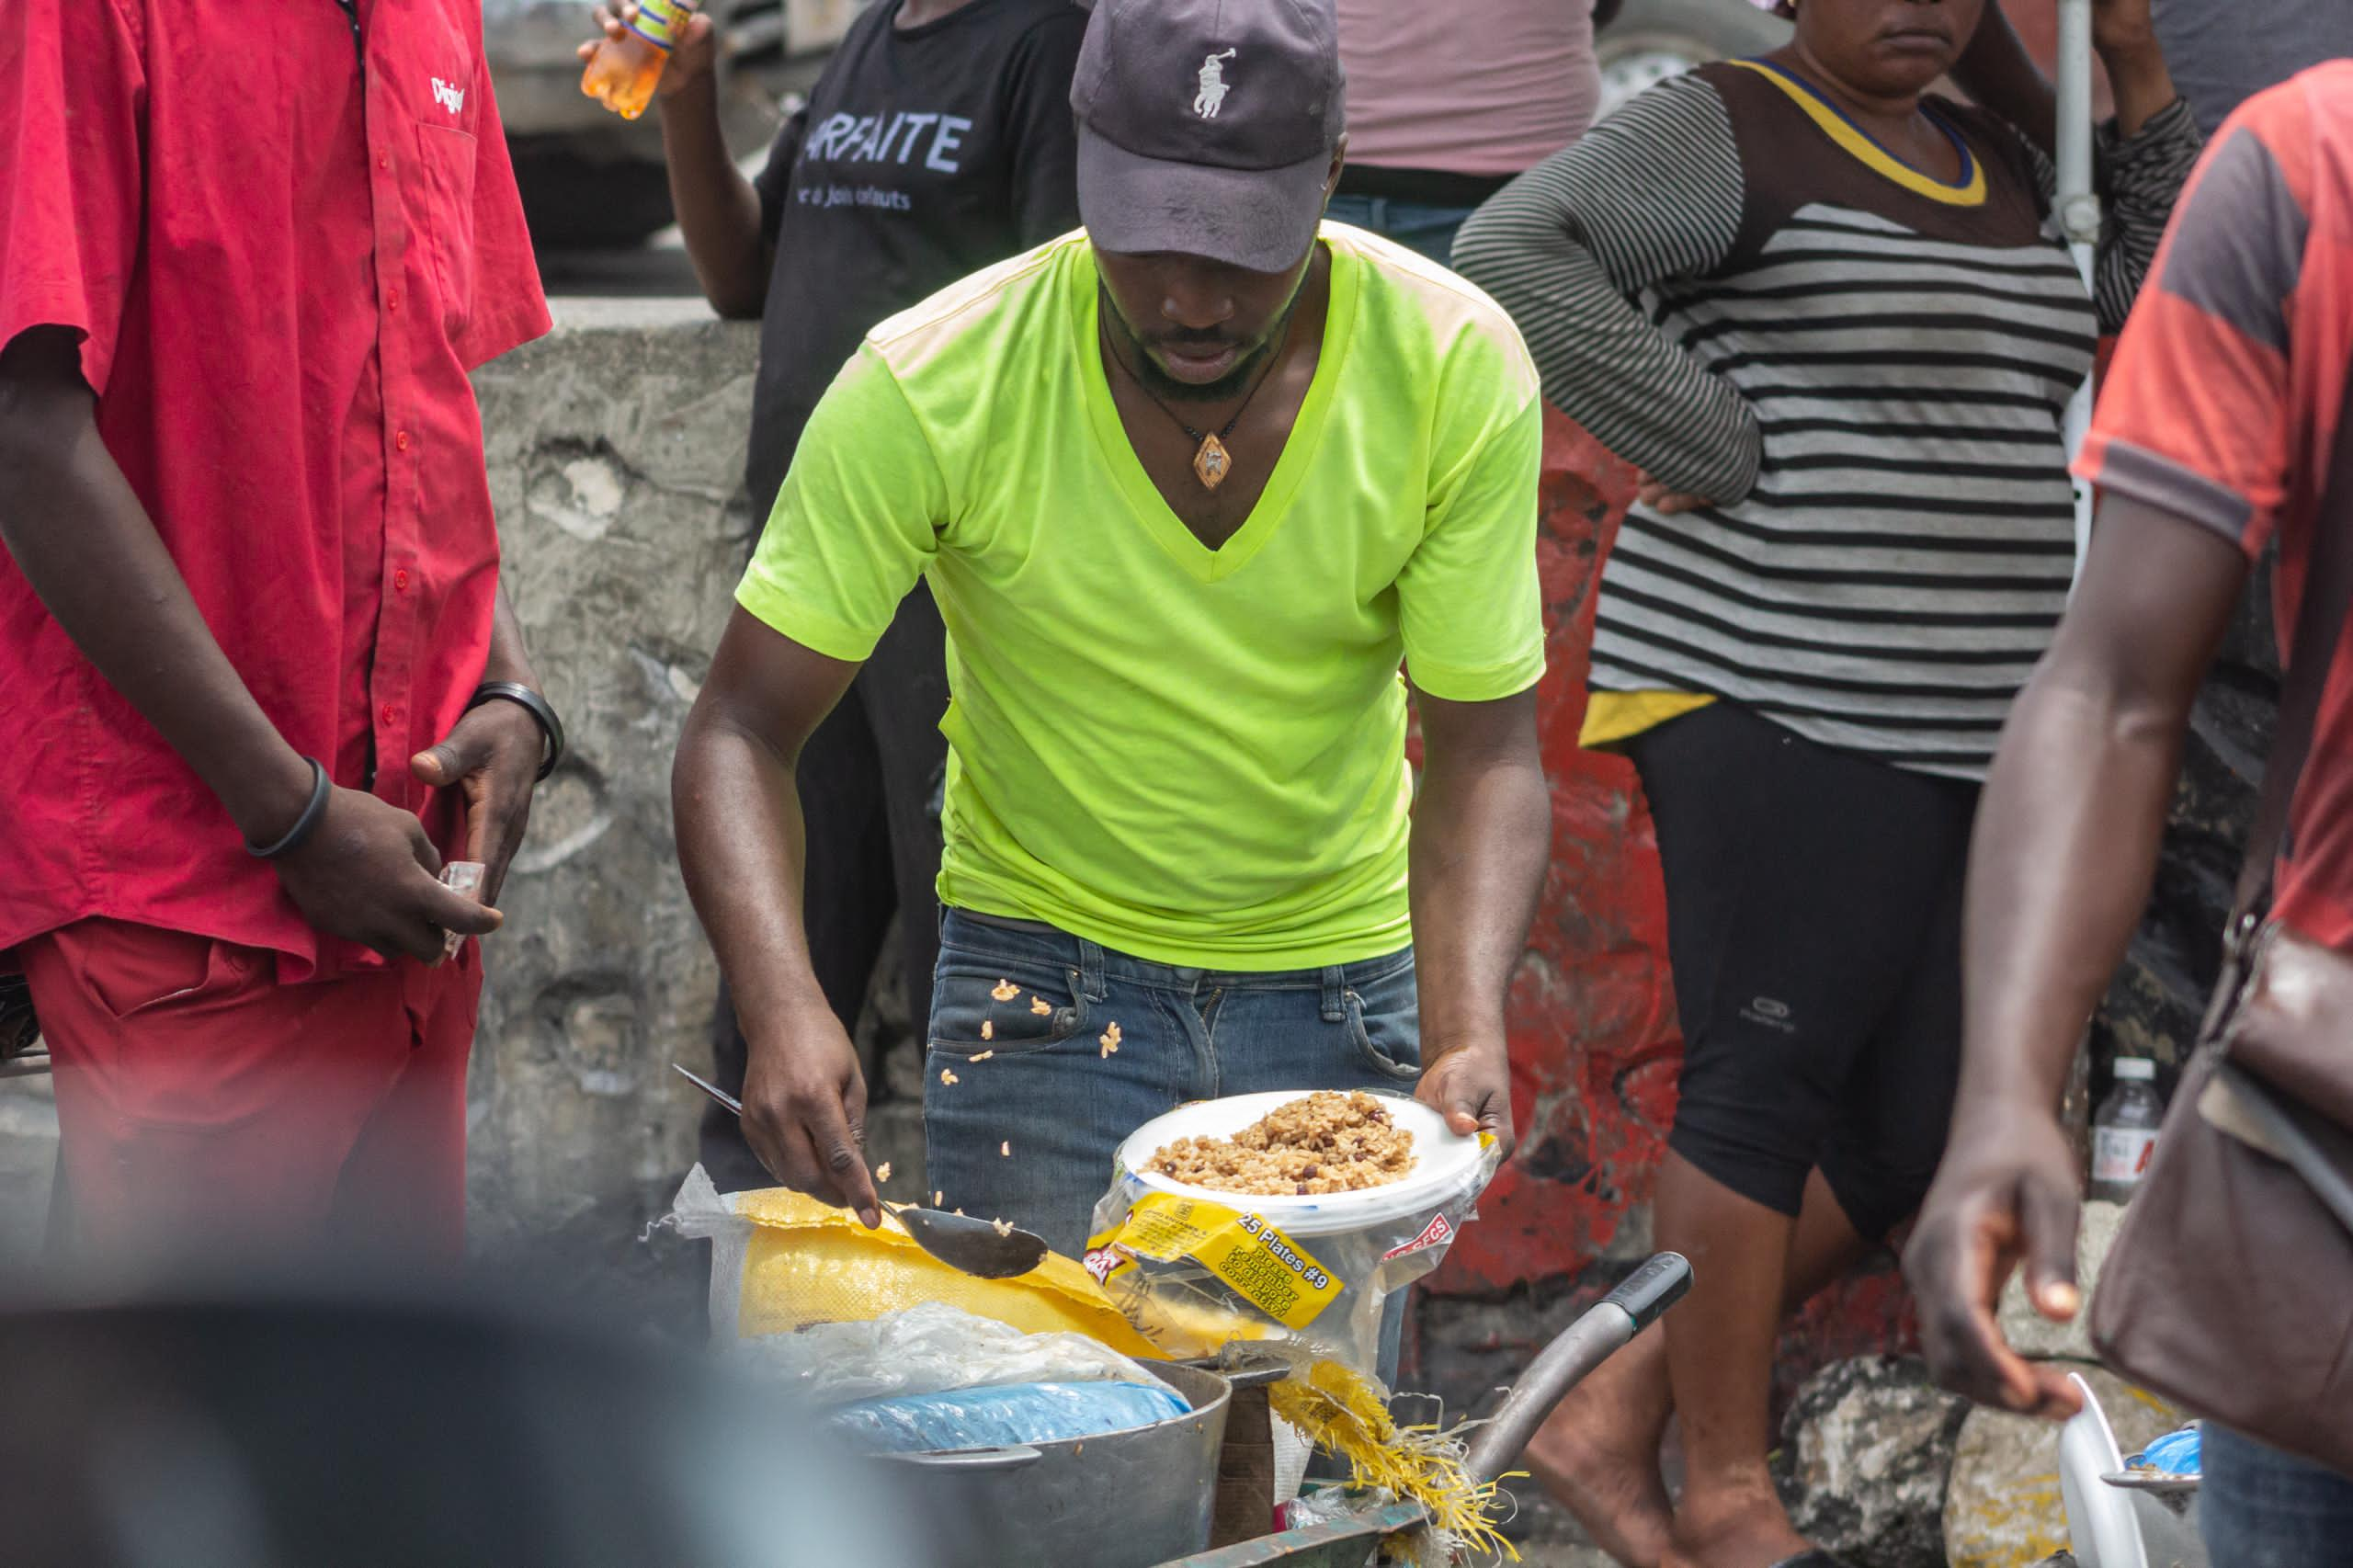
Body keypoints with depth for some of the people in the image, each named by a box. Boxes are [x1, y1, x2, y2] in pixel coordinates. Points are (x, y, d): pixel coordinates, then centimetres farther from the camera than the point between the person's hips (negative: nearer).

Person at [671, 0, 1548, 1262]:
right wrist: (782, 1008, -36)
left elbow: (1484, 755, -13)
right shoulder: (929, 388, -21)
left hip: (1344, 988, 2)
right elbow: (740, 736, -18)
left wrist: (1467, 1038, -31)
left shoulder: (1457, 371, -18)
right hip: (1044, 966, -1)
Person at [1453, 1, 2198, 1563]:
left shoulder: (1996, 161, 18)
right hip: (1776, 692, -8)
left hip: (1963, 729, 8)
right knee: (1767, 1078, -7)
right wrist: (1715, 444, -17)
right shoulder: (1726, 130, -6)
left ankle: (1615, 1417, 15)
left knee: (1901, 1135, 6)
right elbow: (1513, 250, -19)